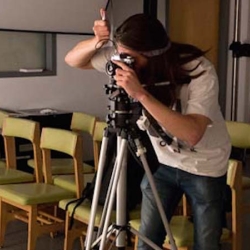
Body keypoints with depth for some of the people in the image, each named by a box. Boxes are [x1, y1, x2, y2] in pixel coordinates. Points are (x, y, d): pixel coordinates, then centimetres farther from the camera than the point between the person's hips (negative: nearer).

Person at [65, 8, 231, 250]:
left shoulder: (198, 70, -28)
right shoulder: (127, 61, -14)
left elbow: (192, 133, -39)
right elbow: (72, 60, -6)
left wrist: (141, 94, -44)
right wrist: (98, 41, -27)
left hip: (205, 169, -3)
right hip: (162, 163, 4)